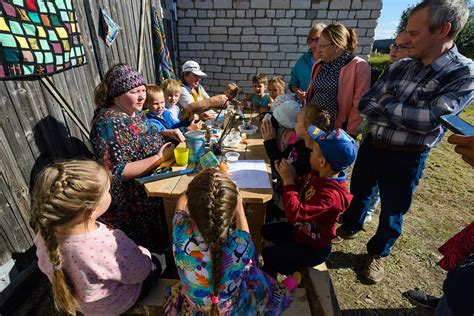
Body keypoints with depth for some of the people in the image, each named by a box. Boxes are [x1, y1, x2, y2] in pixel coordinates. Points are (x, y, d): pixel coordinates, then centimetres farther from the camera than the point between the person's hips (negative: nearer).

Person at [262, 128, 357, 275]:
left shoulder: (331, 195, -36)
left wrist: (288, 181, -34)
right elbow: (300, 192, 4)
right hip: (299, 229, 8)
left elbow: (295, 214, -41)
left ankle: (293, 272, 17)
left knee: (266, 256, -8)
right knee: (265, 230, 15)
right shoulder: (317, 174, -11)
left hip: (313, 248, -8)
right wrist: (290, 177, -16)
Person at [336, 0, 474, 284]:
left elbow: (430, 119, -25)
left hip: (405, 158, -4)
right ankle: (350, 228, 49)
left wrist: (385, 104, -14)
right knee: (358, 193, 22)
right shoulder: (399, 67, 0)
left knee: (392, 213, 15)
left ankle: (378, 253, 41)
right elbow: (365, 105, -7)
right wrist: (408, 117, -19)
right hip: (372, 145, 4)